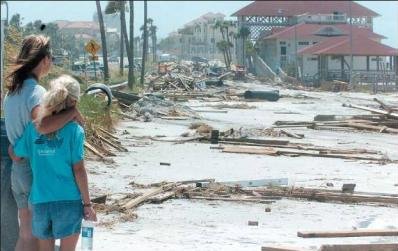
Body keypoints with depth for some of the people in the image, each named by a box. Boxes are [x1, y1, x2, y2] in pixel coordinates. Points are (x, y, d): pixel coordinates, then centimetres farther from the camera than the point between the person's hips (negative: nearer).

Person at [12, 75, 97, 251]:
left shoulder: (33, 127, 0)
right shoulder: (74, 130, -9)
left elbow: (16, 156, 8)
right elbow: (79, 171, -9)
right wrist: (87, 204, -1)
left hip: (39, 201, 3)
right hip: (68, 201, -3)